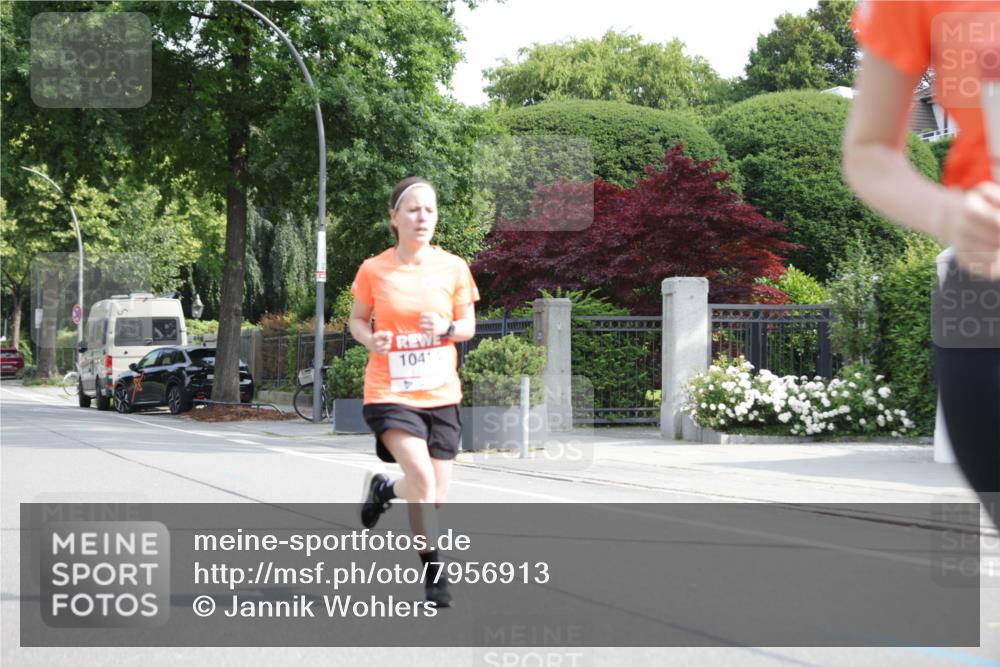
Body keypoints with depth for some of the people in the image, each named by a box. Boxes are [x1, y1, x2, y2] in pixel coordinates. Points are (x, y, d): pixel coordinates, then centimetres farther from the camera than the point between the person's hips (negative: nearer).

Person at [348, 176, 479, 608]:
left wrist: (447, 328, -15)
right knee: (422, 477, -22)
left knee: (436, 494, 5)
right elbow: (356, 320, 9)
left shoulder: (453, 268, 0)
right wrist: (370, 339, -13)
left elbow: (468, 327, 7)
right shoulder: (373, 270, -4)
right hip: (389, 391, -3)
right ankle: (433, 571, -7)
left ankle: (383, 489, 38)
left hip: (440, 393, 3)